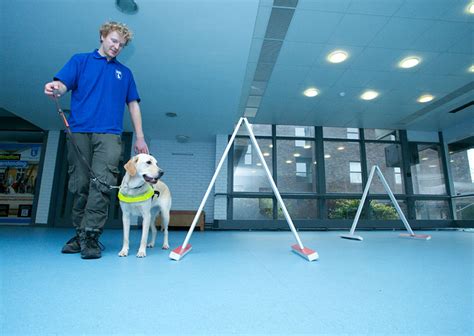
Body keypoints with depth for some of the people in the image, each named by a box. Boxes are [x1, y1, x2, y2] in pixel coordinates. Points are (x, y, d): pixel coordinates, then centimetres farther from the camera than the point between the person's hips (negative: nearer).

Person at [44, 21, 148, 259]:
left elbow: (133, 105, 17)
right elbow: (63, 84, 4)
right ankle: (79, 234, 13)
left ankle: (90, 235, -14)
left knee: (102, 183, -15)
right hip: (79, 132, 0)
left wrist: (140, 138, 7)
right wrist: (54, 87, -23)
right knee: (79, 185, 2)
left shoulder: (124, 73, 22)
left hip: (109, 134, 0)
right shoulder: (80, 61, 18)